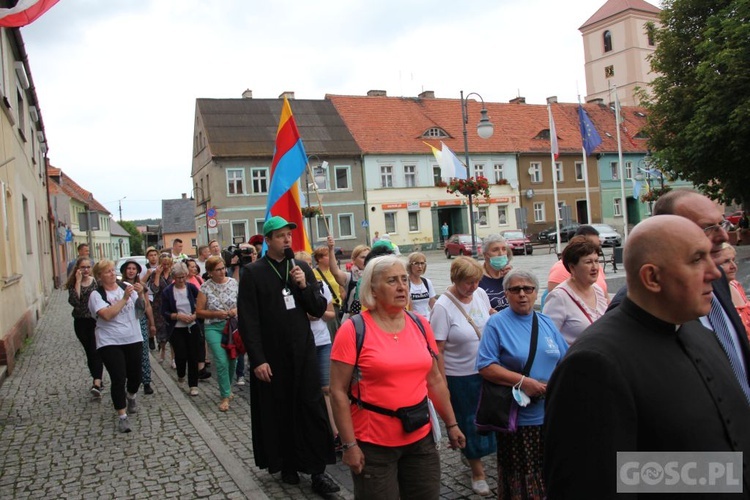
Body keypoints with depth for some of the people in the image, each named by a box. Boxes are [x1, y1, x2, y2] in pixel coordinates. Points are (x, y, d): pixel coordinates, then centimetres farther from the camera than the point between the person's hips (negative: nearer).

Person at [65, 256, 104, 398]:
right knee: (89, 352, 14)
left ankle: (97, 384, -18)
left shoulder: (96, 281, -2)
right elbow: (74, 301, -18)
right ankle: (97, 380, 28)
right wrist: (78, 282, -18)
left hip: (96, 321, -2)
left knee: (95, 351, -12)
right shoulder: (73, 284, -1)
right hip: (81, 322, 2)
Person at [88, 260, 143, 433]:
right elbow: (107, 314, -20)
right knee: (118, 379, -6)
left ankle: (131, 397, 45)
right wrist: (124, 299, -21)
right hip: (110, 343, -3)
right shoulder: (96, 294, -5)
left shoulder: (126, 287, 3)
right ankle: (122, 416, 5)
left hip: (133, 339, 3)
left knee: (136, 374, 13)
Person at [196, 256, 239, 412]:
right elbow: (199, 311, -1)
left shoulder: (233, 282, 0)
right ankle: (225, 396, 4)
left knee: (232, 359, 11)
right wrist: (215, 314, -16)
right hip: (214, 328, -2)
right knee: (221, 361, -10)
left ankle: (227, 388, 35)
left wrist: (237, 310, -11)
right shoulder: (205, 287, -5)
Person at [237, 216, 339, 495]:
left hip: (303, 353, 3)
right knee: (278, 413, 10)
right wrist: (257, 360, -12)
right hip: (271, 357, -2)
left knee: (312, 409, 2)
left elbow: (319, 309, 7)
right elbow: (248, 321, -8)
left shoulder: (302, 268, 7)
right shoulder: (253, 273, -5)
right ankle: (287, 465, 29)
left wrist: (305, 285, -10)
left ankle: (318, 470, 13)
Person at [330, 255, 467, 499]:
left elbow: (435, 380, 12)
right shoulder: (353, 330, -12)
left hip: (421, 439, 5)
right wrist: (349, 445, -13)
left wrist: (451, 424, 13)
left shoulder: (420, 324, 3)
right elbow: (338, 392, -12)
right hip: (373, 445, -4)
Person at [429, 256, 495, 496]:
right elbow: (437, 350, -17)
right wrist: (442, 385, -17)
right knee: (470, 423, 10)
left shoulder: (481, 294, -3)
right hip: (460, 377, -5)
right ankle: (477, 471, 31)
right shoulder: (443, 307, -20)